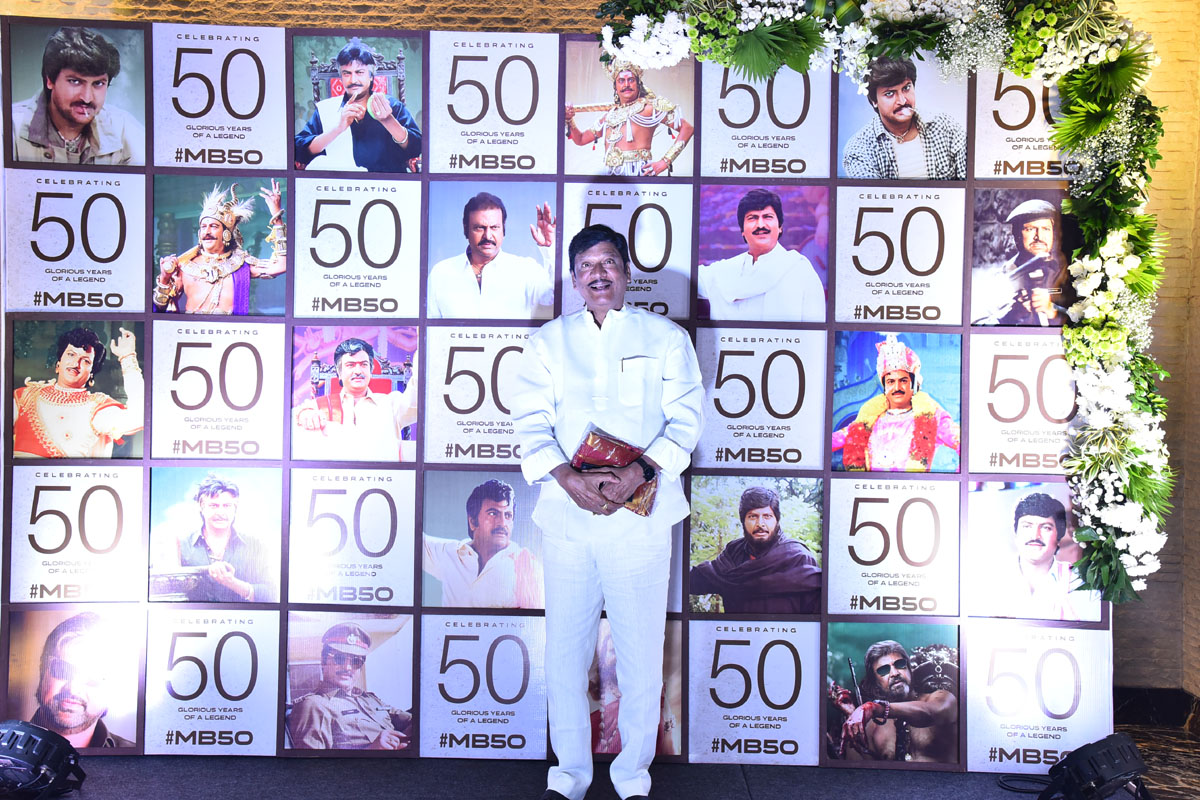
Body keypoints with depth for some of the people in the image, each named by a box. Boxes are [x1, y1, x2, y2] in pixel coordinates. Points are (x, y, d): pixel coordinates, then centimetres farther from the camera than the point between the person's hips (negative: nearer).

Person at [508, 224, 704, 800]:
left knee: (640, 646, 4)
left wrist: (640, 471, -15)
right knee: (565, 645, 7)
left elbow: (686, 417, 1)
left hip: (641, 512, -1)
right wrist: (569, 480, -14)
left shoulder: (665, 337, 9)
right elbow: (530, 422, 3)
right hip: (565, 513, 2)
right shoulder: (548, 342, 12)